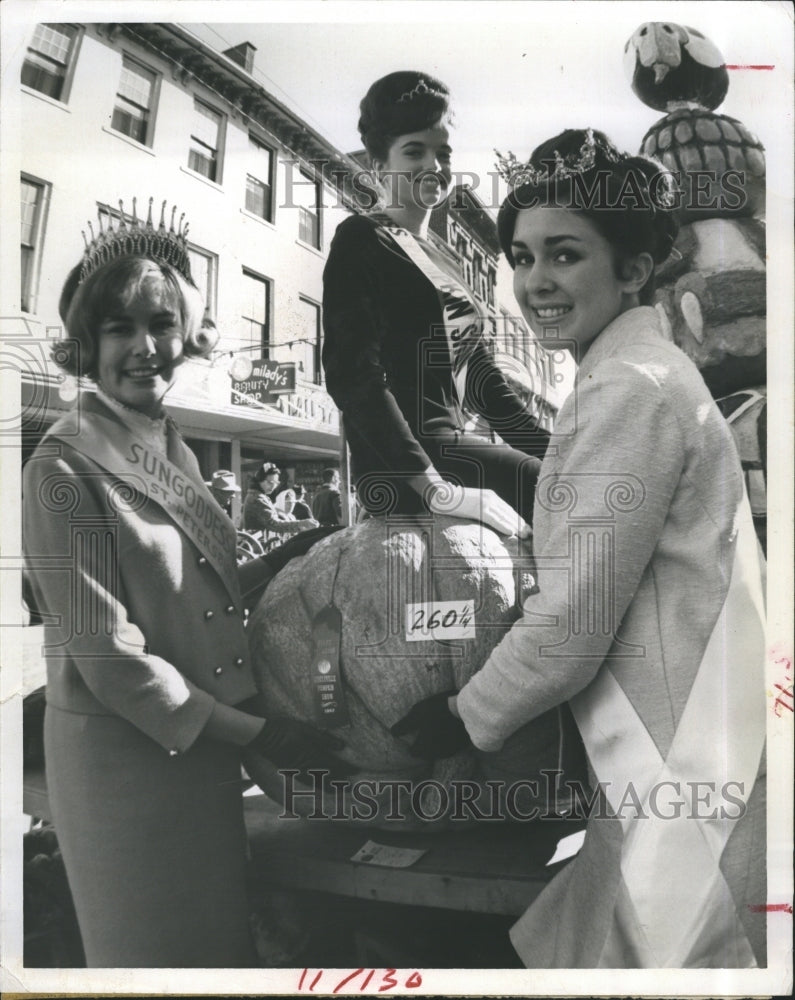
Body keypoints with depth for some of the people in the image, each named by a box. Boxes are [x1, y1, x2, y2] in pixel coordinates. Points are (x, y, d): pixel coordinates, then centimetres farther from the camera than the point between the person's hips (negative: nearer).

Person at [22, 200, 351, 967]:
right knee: (158, 952, 14)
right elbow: (109, 657, -19)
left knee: (223, 939, 23)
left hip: (204, 745, 7)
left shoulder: (175, 452, 6)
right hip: (124, 754, -7)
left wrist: (283, 563, 0)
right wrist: (254, 733, -17)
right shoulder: (65, 467, -17)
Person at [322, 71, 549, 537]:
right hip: (404, 468, -8)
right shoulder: (363, 240, -2)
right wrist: (436, 489, -23)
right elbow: (354, 375, -15)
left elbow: (480, 374, 21)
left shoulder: (447, 260, 22)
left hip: (454, 446, 9)